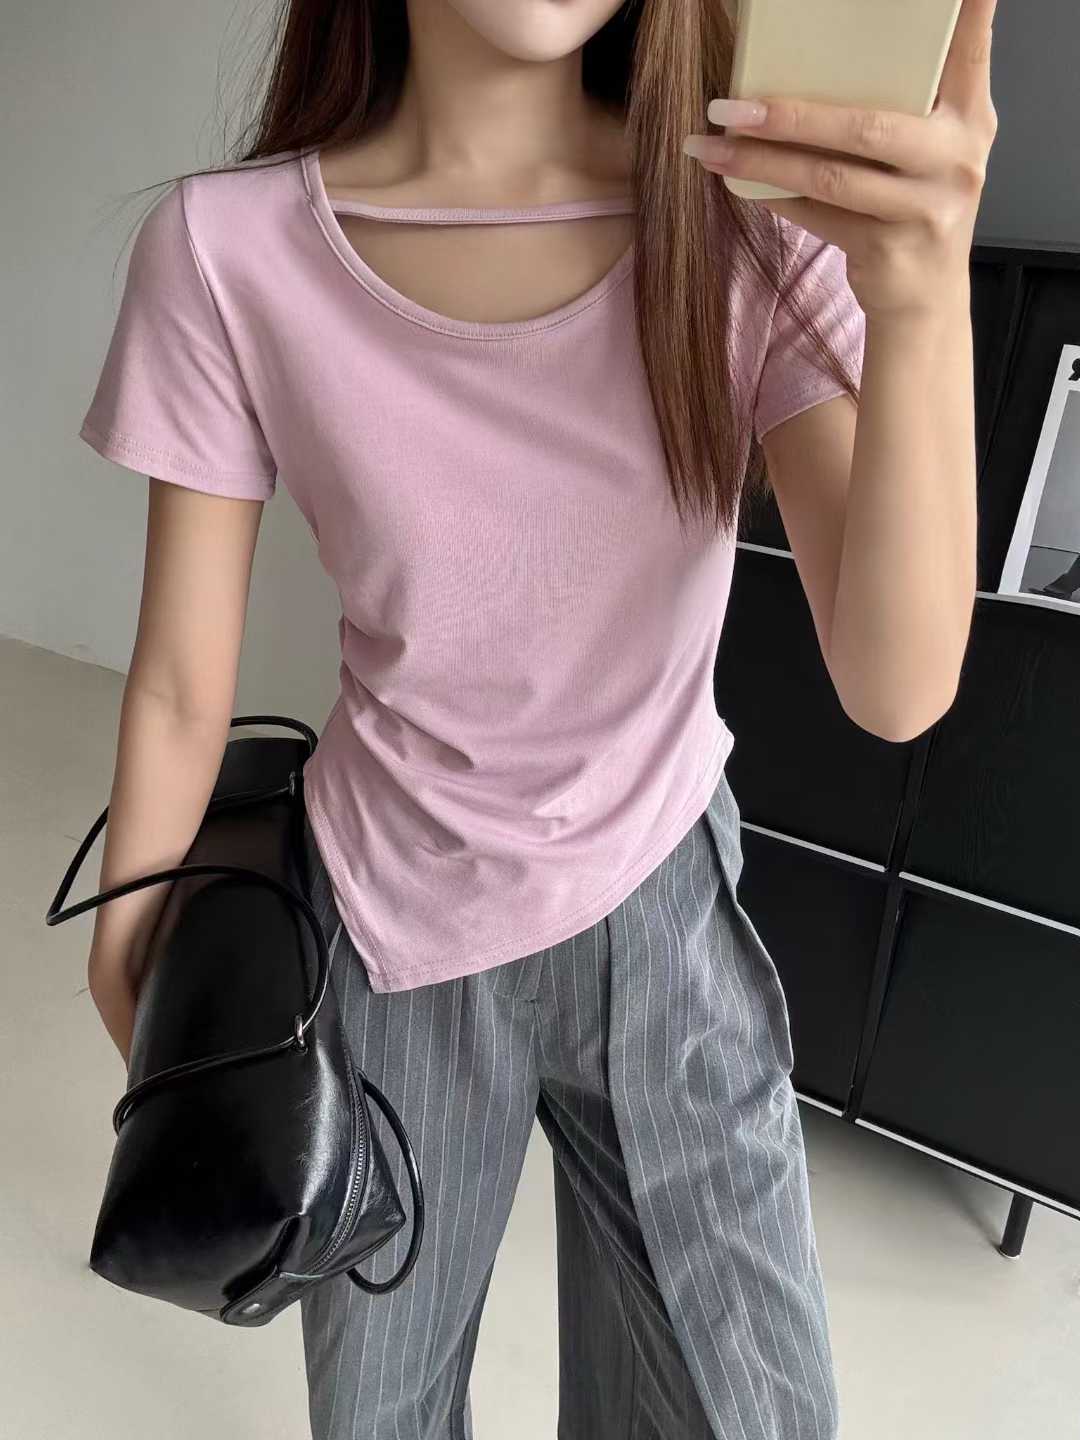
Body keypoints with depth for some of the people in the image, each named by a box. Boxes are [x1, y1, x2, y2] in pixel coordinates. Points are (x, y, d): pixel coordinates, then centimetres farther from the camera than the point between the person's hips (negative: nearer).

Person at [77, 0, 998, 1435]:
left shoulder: (763, 217, -12)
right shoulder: (226, 251, -14)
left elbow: (896, 689, -20)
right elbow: (182, 690, -7)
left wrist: (922, 300, -35)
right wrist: (129, 979, 4)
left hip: (665, 907, 1)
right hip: (392, 932, 0)